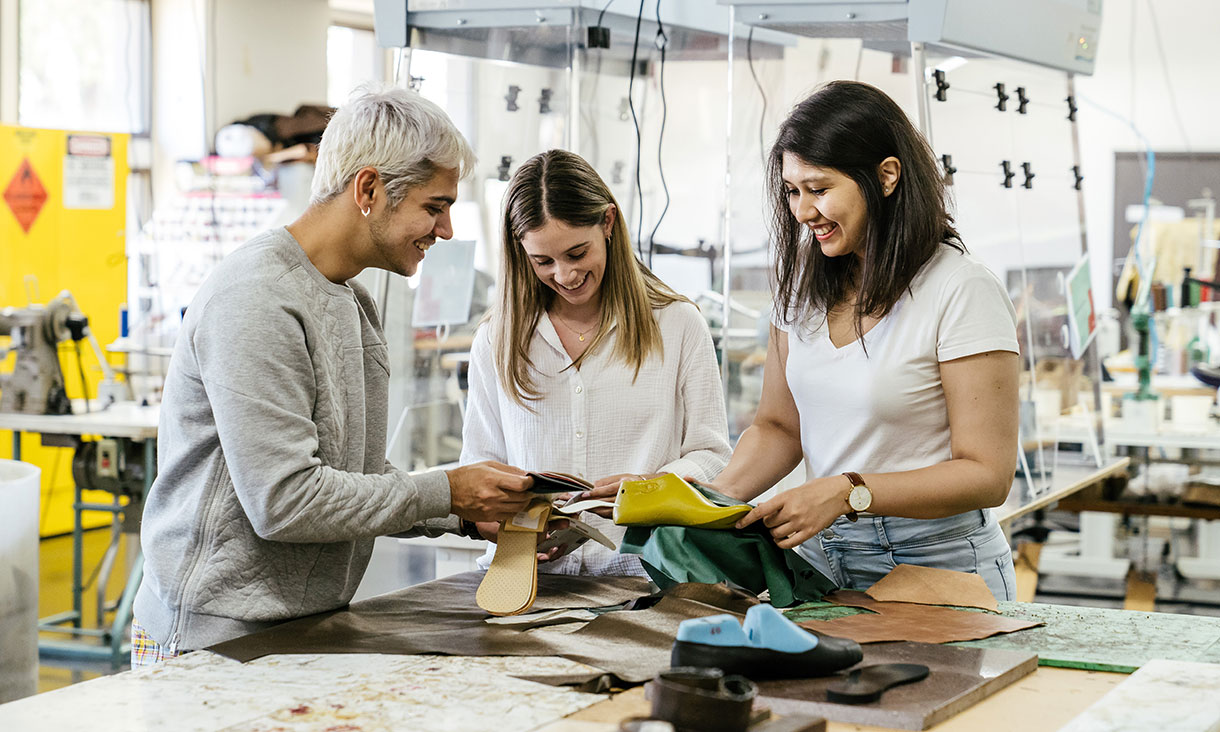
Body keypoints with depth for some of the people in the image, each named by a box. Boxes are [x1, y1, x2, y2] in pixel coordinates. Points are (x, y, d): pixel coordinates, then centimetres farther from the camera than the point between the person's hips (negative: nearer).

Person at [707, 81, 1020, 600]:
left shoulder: (963, 292, -12)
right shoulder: (805, 282, 8)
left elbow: (986, 475, -13)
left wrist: (849, 492, -23)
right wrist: (719, 500, -4)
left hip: (935, 568, -5)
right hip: (822, 557, 5)